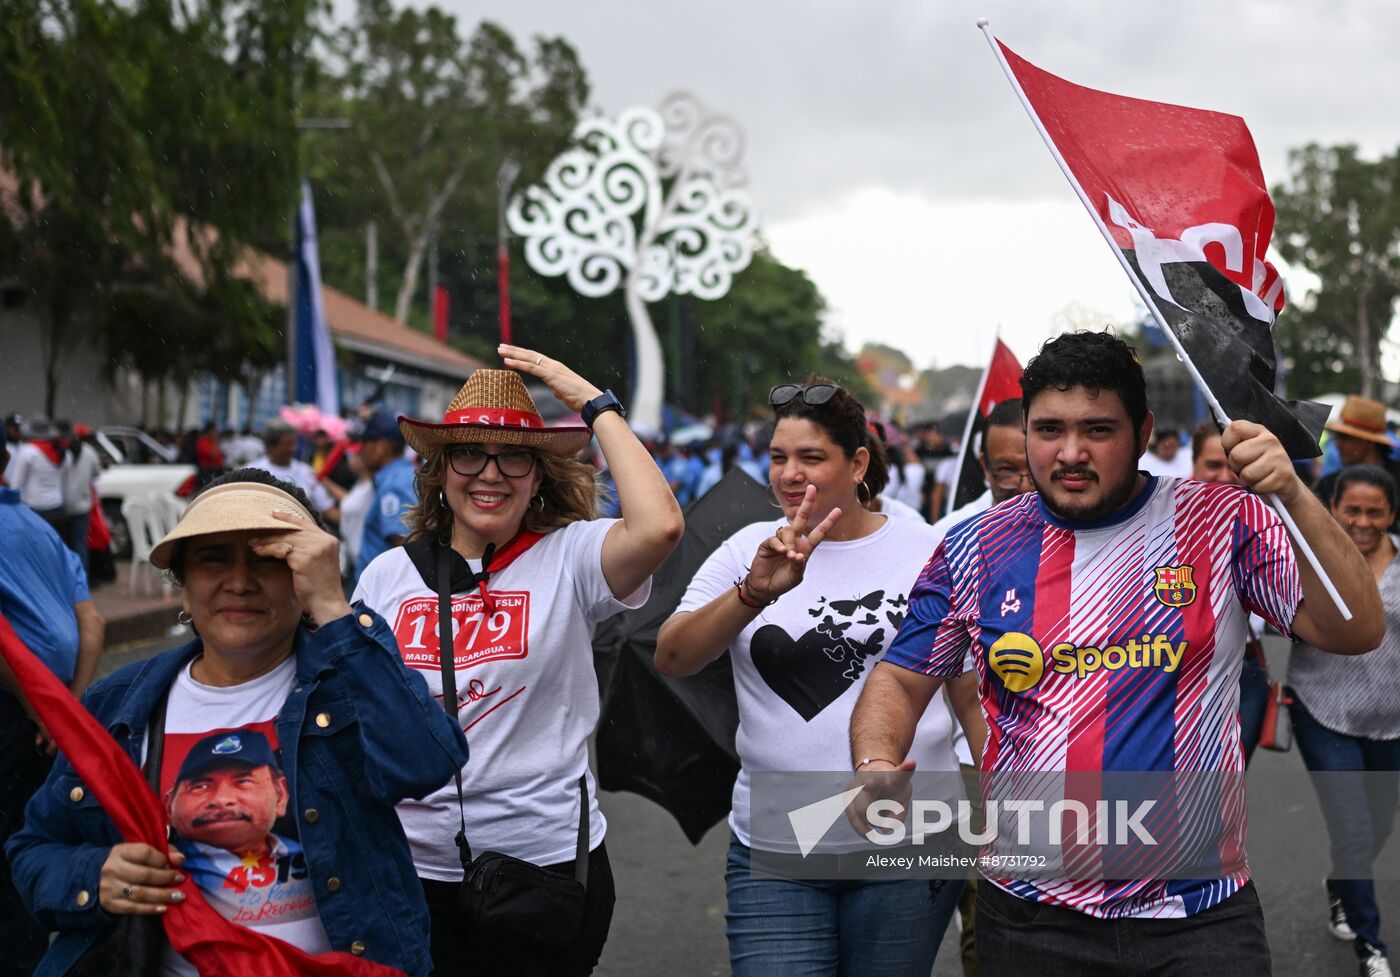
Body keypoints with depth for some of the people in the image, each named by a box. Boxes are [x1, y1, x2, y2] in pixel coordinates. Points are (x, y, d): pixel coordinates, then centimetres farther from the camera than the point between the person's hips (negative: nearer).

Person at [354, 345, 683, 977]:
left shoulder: (568, 558, -6)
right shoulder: (387, 575, 4)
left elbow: (659, 526, -27)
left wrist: (596, 405, -16)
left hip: (547, 861, -2)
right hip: (415, 871, 3)